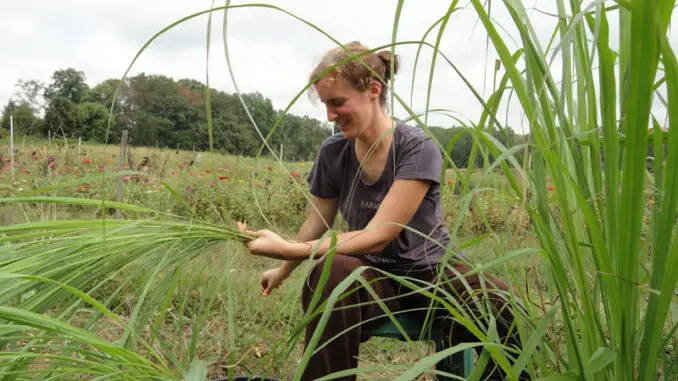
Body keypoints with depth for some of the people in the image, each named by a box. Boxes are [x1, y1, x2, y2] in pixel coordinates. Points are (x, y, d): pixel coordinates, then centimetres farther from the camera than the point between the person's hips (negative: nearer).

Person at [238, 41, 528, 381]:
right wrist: (284, 271, 28)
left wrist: (288, 249, -30)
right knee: (332, 271, -36)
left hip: (432, 271, -2)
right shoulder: (333, 153, -3)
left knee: (506, 310, -35)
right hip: (373, 276, 3)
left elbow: (377, 236, -23)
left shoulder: (418, 148, -17)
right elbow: (317, 223, 14)